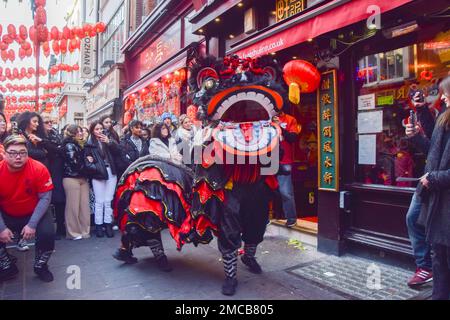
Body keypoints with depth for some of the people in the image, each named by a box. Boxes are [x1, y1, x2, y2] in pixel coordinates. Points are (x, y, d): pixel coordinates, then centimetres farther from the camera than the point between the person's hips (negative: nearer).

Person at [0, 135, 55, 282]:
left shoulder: (39, 169, -22)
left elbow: (45, 198, -18)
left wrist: (32, 224, -24)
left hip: (34, 213, -2)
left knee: (47, 234, -25)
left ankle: (40, 266, 7)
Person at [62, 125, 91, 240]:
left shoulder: (78, 145, 19)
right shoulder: (69, 145, -5)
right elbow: (74, 163, -14)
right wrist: (86, 162, 0)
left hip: (82, 178, 7)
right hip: (72, 178, -7)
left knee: (84, 205, 4)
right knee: (73, 206, -3)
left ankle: (84, 230, 12)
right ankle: (73, 232, 5)